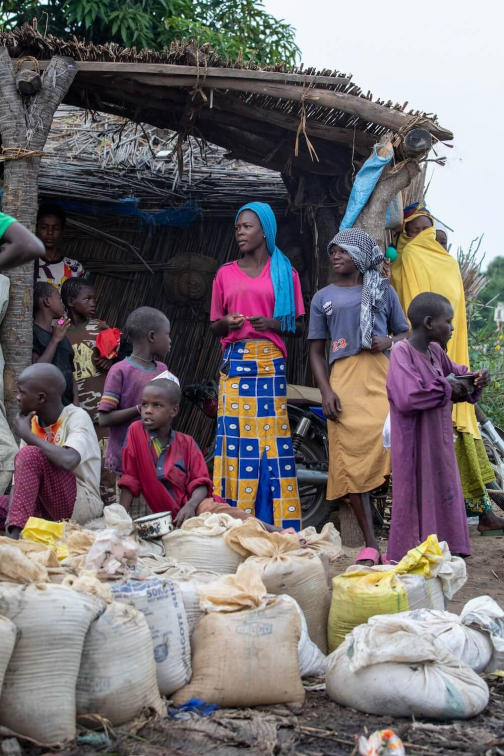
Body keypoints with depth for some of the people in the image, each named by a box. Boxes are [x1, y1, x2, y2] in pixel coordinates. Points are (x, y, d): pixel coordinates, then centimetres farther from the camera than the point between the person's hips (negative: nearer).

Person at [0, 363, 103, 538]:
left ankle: (15, 533, -33)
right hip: (48, 505, 7)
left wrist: (27, 435, -19)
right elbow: (19, 474, 2)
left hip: (81, 504, -7)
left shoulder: (77, 417, -12)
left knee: (29, 455, -26)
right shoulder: (32, 423, 7)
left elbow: (68, 461, -32)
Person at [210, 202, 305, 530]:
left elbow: (300, 326, 8)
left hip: (270, 364, -1)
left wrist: (274, 324, -10)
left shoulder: (285, 273, 9)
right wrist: (226, 322, -7)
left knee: (273, 442, -4)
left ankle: (277, 526, 0)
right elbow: (215, 327, 15)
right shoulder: (226, 273, 12)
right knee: (236, 440, -4)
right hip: (235, 363, 1)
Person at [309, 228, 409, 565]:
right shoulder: (323, 298, 17)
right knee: (351, 460, -5)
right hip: (344, 381, 1)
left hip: (381, 375, -1)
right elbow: (316, 351, 13)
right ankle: (371, 544, -1)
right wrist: (326, 391, -1)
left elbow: (405, 333, 19)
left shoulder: (383, 291, 16)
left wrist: (389, 341, -5)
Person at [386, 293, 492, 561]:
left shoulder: (435, 351, 7)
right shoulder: (402, 353, -19)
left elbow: (455, 372, 25)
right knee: (418, 501, -2)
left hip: (438, 444, 9)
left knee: (442, 496, 15)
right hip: (417, 448, -9)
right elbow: (407, 397, -33)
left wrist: (475, 379, 3)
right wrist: (447, 387, -20)